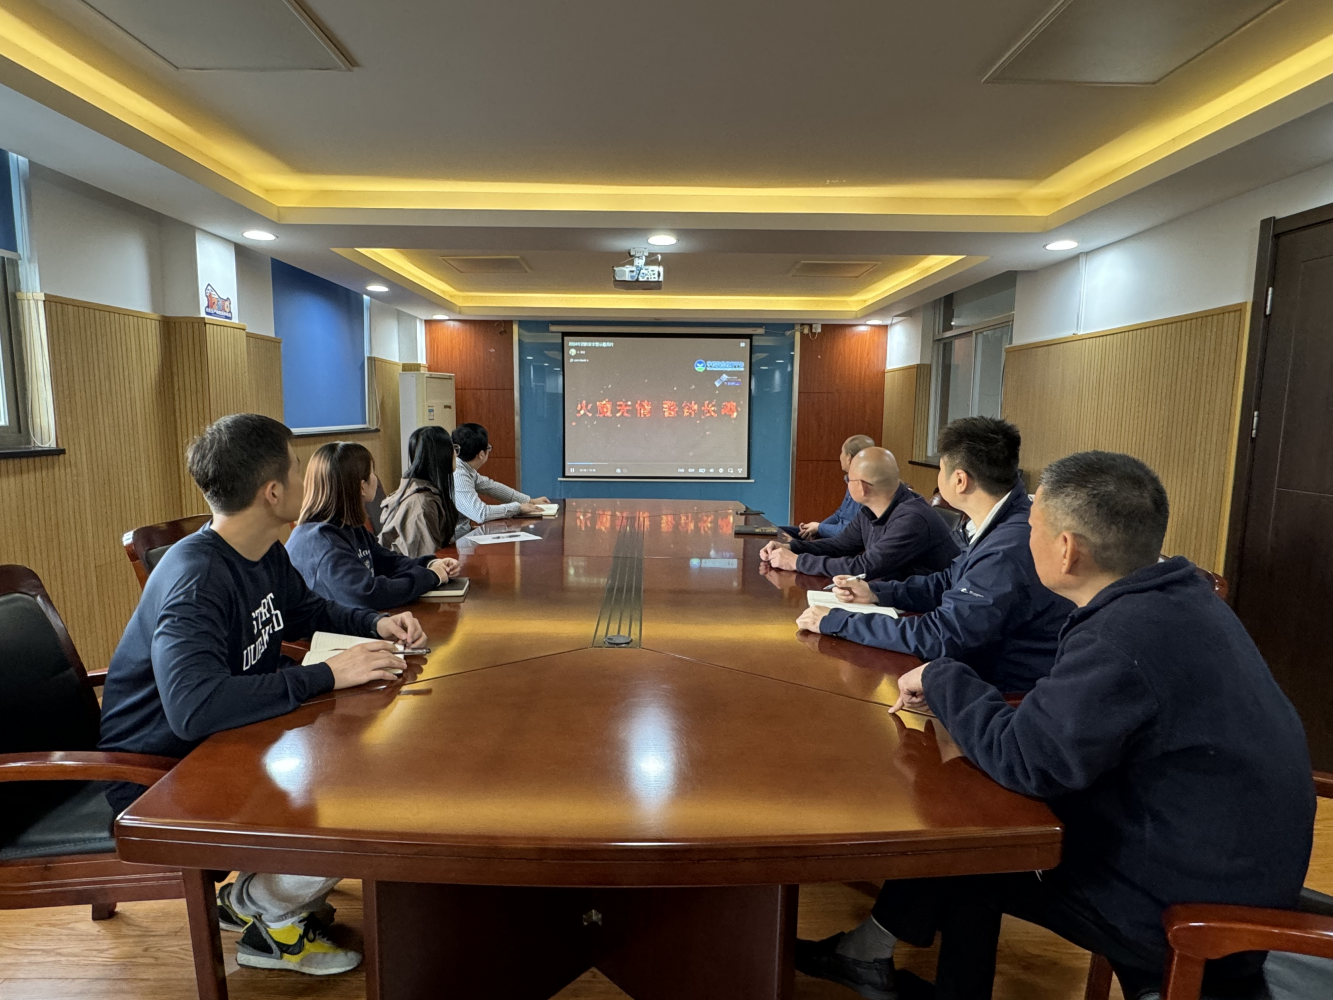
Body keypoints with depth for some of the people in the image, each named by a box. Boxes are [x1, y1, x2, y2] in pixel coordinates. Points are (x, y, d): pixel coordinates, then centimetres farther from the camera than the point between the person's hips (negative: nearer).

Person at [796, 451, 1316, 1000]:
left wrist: (941, 678, -12)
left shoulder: (1124, 640, -32)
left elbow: (1023, 759, -27)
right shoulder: (1178, 595, 0)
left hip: (1186, 909, -8)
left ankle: (868, 951, 30)